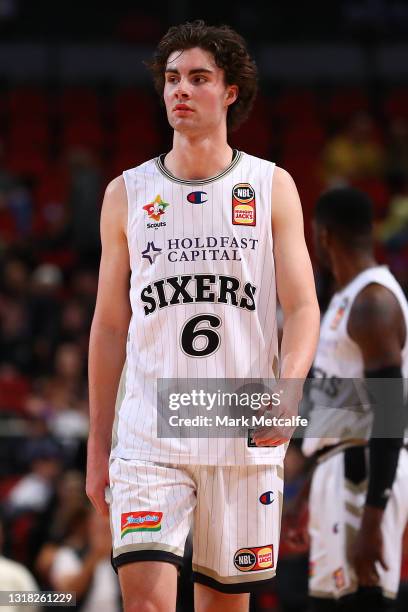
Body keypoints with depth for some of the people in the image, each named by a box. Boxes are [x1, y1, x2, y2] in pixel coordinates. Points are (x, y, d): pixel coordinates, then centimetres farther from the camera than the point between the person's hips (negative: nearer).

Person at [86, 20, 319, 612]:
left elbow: (302, 307, 0)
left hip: (246, 436, 0)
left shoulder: (272, 187, 5)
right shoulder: (127, 194, 8)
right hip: (148, 436, 0)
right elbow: (110, 325, 12)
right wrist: (97, 444, 10)